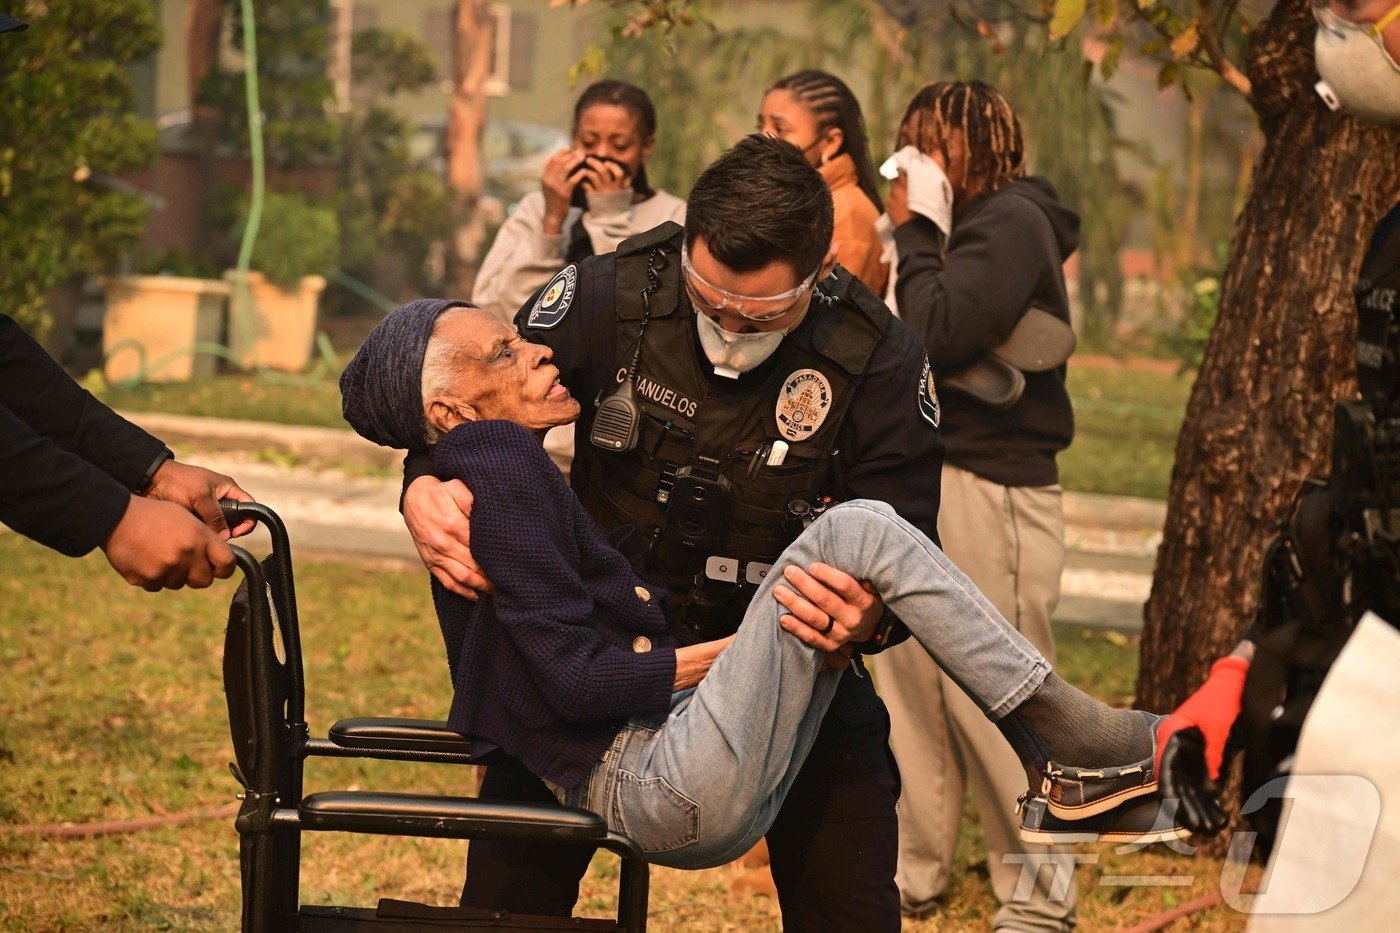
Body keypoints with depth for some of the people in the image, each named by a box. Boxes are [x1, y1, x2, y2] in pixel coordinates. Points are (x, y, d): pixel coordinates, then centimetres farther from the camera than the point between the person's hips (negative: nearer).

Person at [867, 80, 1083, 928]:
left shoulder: (1012, 222, -12)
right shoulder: (974, 224, 15)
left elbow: (939, 333, -23)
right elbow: (918, 335, 12)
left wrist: (917, 229, -13)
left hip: (991, 493, -10)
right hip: (930, 479, 10)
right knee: (910, 684, 13)